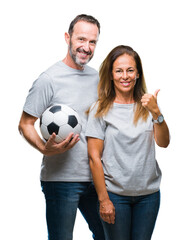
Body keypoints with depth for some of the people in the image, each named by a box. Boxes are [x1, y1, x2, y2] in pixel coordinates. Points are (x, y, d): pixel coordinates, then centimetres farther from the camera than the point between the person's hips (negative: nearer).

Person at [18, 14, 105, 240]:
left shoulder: (96, 77, 10)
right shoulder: (49, 79, -10)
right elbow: (25, 124, -9)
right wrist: (45, 148, -26)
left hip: (93, 176, 7)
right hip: (61, 178, -6)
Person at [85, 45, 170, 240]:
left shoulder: (147, 105, 5)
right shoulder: (100, 110, -5)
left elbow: (163, 143, -5)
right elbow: (94, 158, -6)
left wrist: (156, 112, -20)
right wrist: (103, 199, -8)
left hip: (149, 193, 3)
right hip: (115, 194, -3)